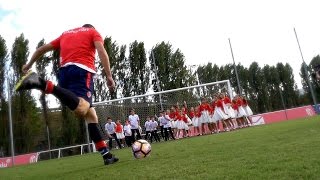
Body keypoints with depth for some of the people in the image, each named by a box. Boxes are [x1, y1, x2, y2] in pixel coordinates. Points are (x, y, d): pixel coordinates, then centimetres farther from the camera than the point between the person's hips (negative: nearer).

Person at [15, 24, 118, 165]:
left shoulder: (65, 34, 33)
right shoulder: (93, 32, 20)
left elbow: (42, 49, 33)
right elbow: (101, 51, 0)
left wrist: (29, 64, 47)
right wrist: (109, 76, -8)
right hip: (82, 70, -6)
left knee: (90, 113, 5)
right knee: (81, 109, -29)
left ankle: (106, 154, 2)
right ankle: (42, 84, -41)